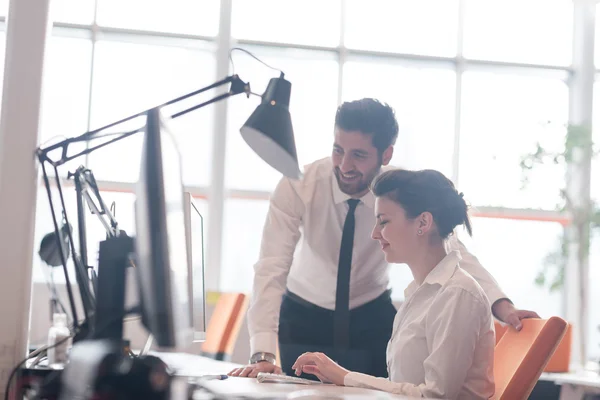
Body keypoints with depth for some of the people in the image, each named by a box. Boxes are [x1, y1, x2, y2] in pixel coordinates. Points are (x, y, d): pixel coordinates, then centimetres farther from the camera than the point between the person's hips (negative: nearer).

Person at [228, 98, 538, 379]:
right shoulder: (298, 186, -25)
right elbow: (271, 268, -30)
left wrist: (501, 306, -46)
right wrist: (262, 354, -41)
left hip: (373, 320, 1)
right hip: (304, 320, -1)